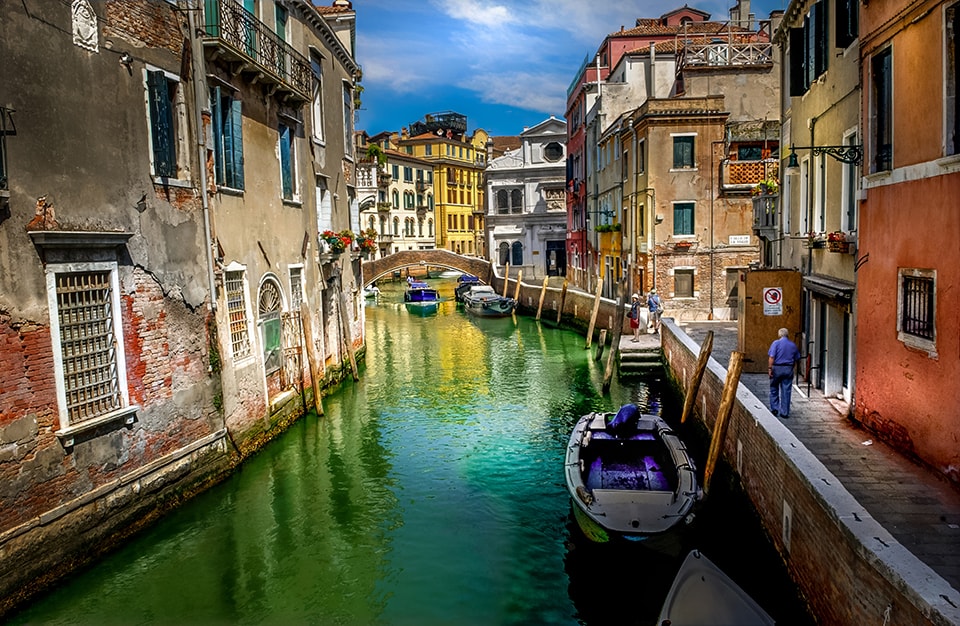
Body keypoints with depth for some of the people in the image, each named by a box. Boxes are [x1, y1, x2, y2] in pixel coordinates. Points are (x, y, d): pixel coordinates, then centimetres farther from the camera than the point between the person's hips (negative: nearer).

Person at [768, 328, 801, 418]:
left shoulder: (776, 343, -5)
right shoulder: (793, 345, 8)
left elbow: (771, 357, -14)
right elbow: (796, 359, 11)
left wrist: (769, 368, -12)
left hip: (777, 368, -3)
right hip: (788, 369, 3)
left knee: (774, 389, 12)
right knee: (786, 391, 5)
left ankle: (774, 409, 9)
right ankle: (785, 413, 7)